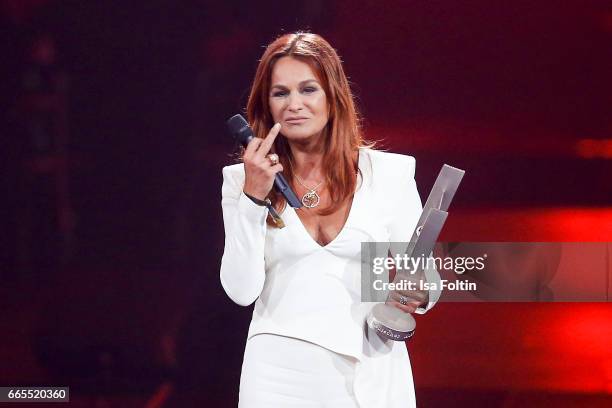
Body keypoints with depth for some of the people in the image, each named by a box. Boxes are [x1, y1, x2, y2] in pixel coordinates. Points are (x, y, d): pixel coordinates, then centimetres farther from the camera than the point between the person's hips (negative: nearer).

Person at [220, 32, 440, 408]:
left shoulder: (390, 173, 0)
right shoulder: (243, 180, 1)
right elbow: (241, 290, -7)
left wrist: (419, 295, -17)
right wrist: (253, 198, -14)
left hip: (372, 373, 0)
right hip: (280, 374, 0)